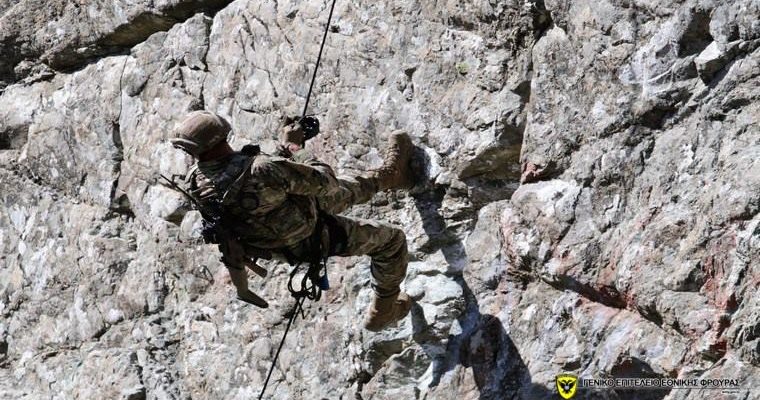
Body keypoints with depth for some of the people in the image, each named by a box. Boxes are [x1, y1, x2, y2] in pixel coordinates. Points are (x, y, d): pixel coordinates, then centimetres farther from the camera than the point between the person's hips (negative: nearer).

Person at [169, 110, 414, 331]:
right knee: (392, 240, 14)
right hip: (311, 239, -7)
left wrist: (285, 148, -2)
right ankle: (383, 312, 34)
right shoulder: (262, 170, -46)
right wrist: (297, 149, -13)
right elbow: (324, 181, -30)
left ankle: (390, 173, 53)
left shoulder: (197, 182, -21)